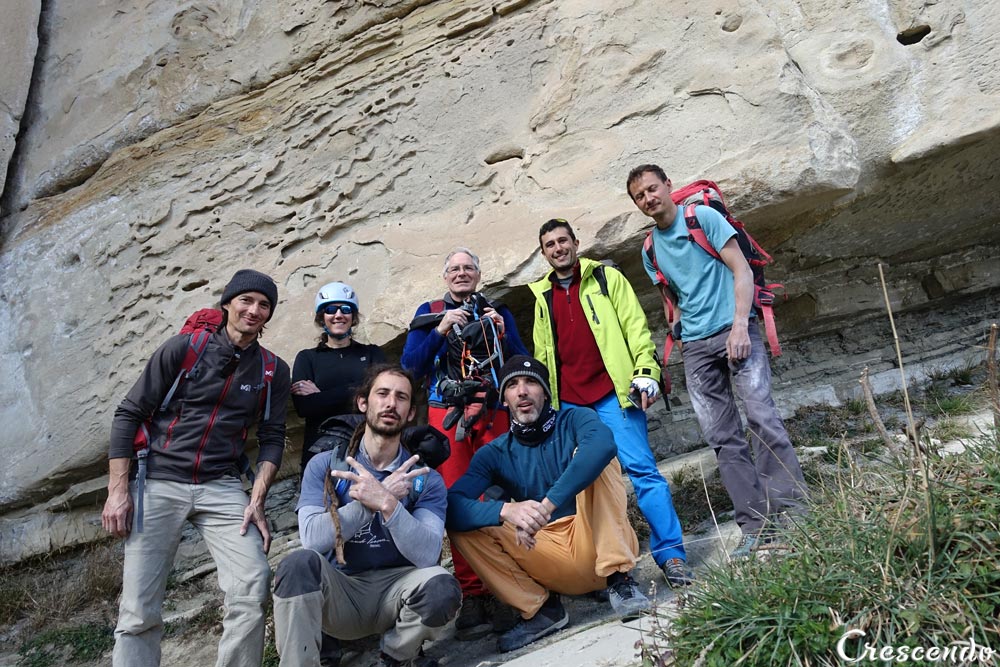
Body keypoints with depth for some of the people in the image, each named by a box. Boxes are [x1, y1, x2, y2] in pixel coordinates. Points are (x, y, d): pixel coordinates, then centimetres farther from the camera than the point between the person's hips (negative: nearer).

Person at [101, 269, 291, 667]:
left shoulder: (273, 371, 6)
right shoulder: (184, 348, -1)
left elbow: (272, 438, 6)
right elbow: (129, 414, 1)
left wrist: (257, 500, -7)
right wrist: (117, 491, -5)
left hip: (222, 488, 1)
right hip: (158, 483, -1)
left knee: (253, 585, -18)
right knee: (138, 612, -5)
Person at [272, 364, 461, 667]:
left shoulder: (425, 479, -3)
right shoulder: (325, 465, -1)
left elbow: (427, 554, -17)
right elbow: (312, 538, -16)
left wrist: (387, 504, -32)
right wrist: (376, 499, -23)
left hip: (395, 589, 2)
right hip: (338, 590, -1)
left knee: (442, 589, -30)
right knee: (300, 562, -31)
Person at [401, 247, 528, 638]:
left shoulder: (497, 312, 18)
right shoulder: (430, 312, 14)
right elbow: (410, 364, 3)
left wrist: (503, 332, -4)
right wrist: (440, 331, -8)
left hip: (493, 413, 1)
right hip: (448, 413, -1)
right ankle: (471, 594, -4)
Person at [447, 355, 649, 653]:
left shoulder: (574, 421, -6)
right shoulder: (494, 454, 0)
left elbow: (604, 443, -33)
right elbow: (451, 507, -16)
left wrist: (546, 505, -41)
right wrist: (507, 510, -37)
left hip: (598, 543, -2)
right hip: (552, 555, 3)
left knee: (591, 456, -24)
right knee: (461, 524, -13)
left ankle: (618, 579, -20)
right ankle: (541, 608, -9)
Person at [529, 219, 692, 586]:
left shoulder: (605, 277, 6)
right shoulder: (543, 295, 18)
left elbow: (635, 326, 0)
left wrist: (646, 371, -12)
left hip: (612, 392, -4)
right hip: (567, 403, 4)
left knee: (640, 467, -9)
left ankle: (671, 555, -2)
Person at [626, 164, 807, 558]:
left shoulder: (703, 218, 1)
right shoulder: (650, 251, 15)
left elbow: (741, 270, -5)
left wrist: (740, 326, -16)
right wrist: (679, 325, 7)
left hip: (733, 330, -4)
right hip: (694, 346, 5)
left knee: (761, 416, -16)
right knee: (722, 438, 0)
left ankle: (792, 513, -8)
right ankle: (754, 526, 5)